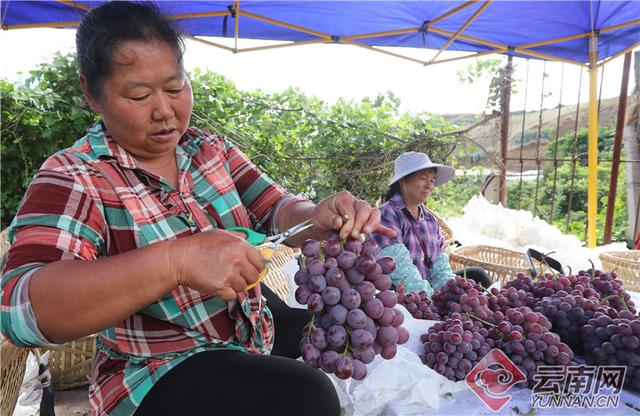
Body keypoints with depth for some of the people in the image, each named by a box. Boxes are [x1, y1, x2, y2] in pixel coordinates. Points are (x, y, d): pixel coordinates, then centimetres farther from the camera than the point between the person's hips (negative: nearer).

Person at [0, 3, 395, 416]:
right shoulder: (70, 179, -15)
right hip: (159, 373, -5)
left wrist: (318, 217, -29)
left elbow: (276, 210, -5)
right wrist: (175, 260, -42)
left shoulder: (213, 149, 1)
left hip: (257, 323, 6)